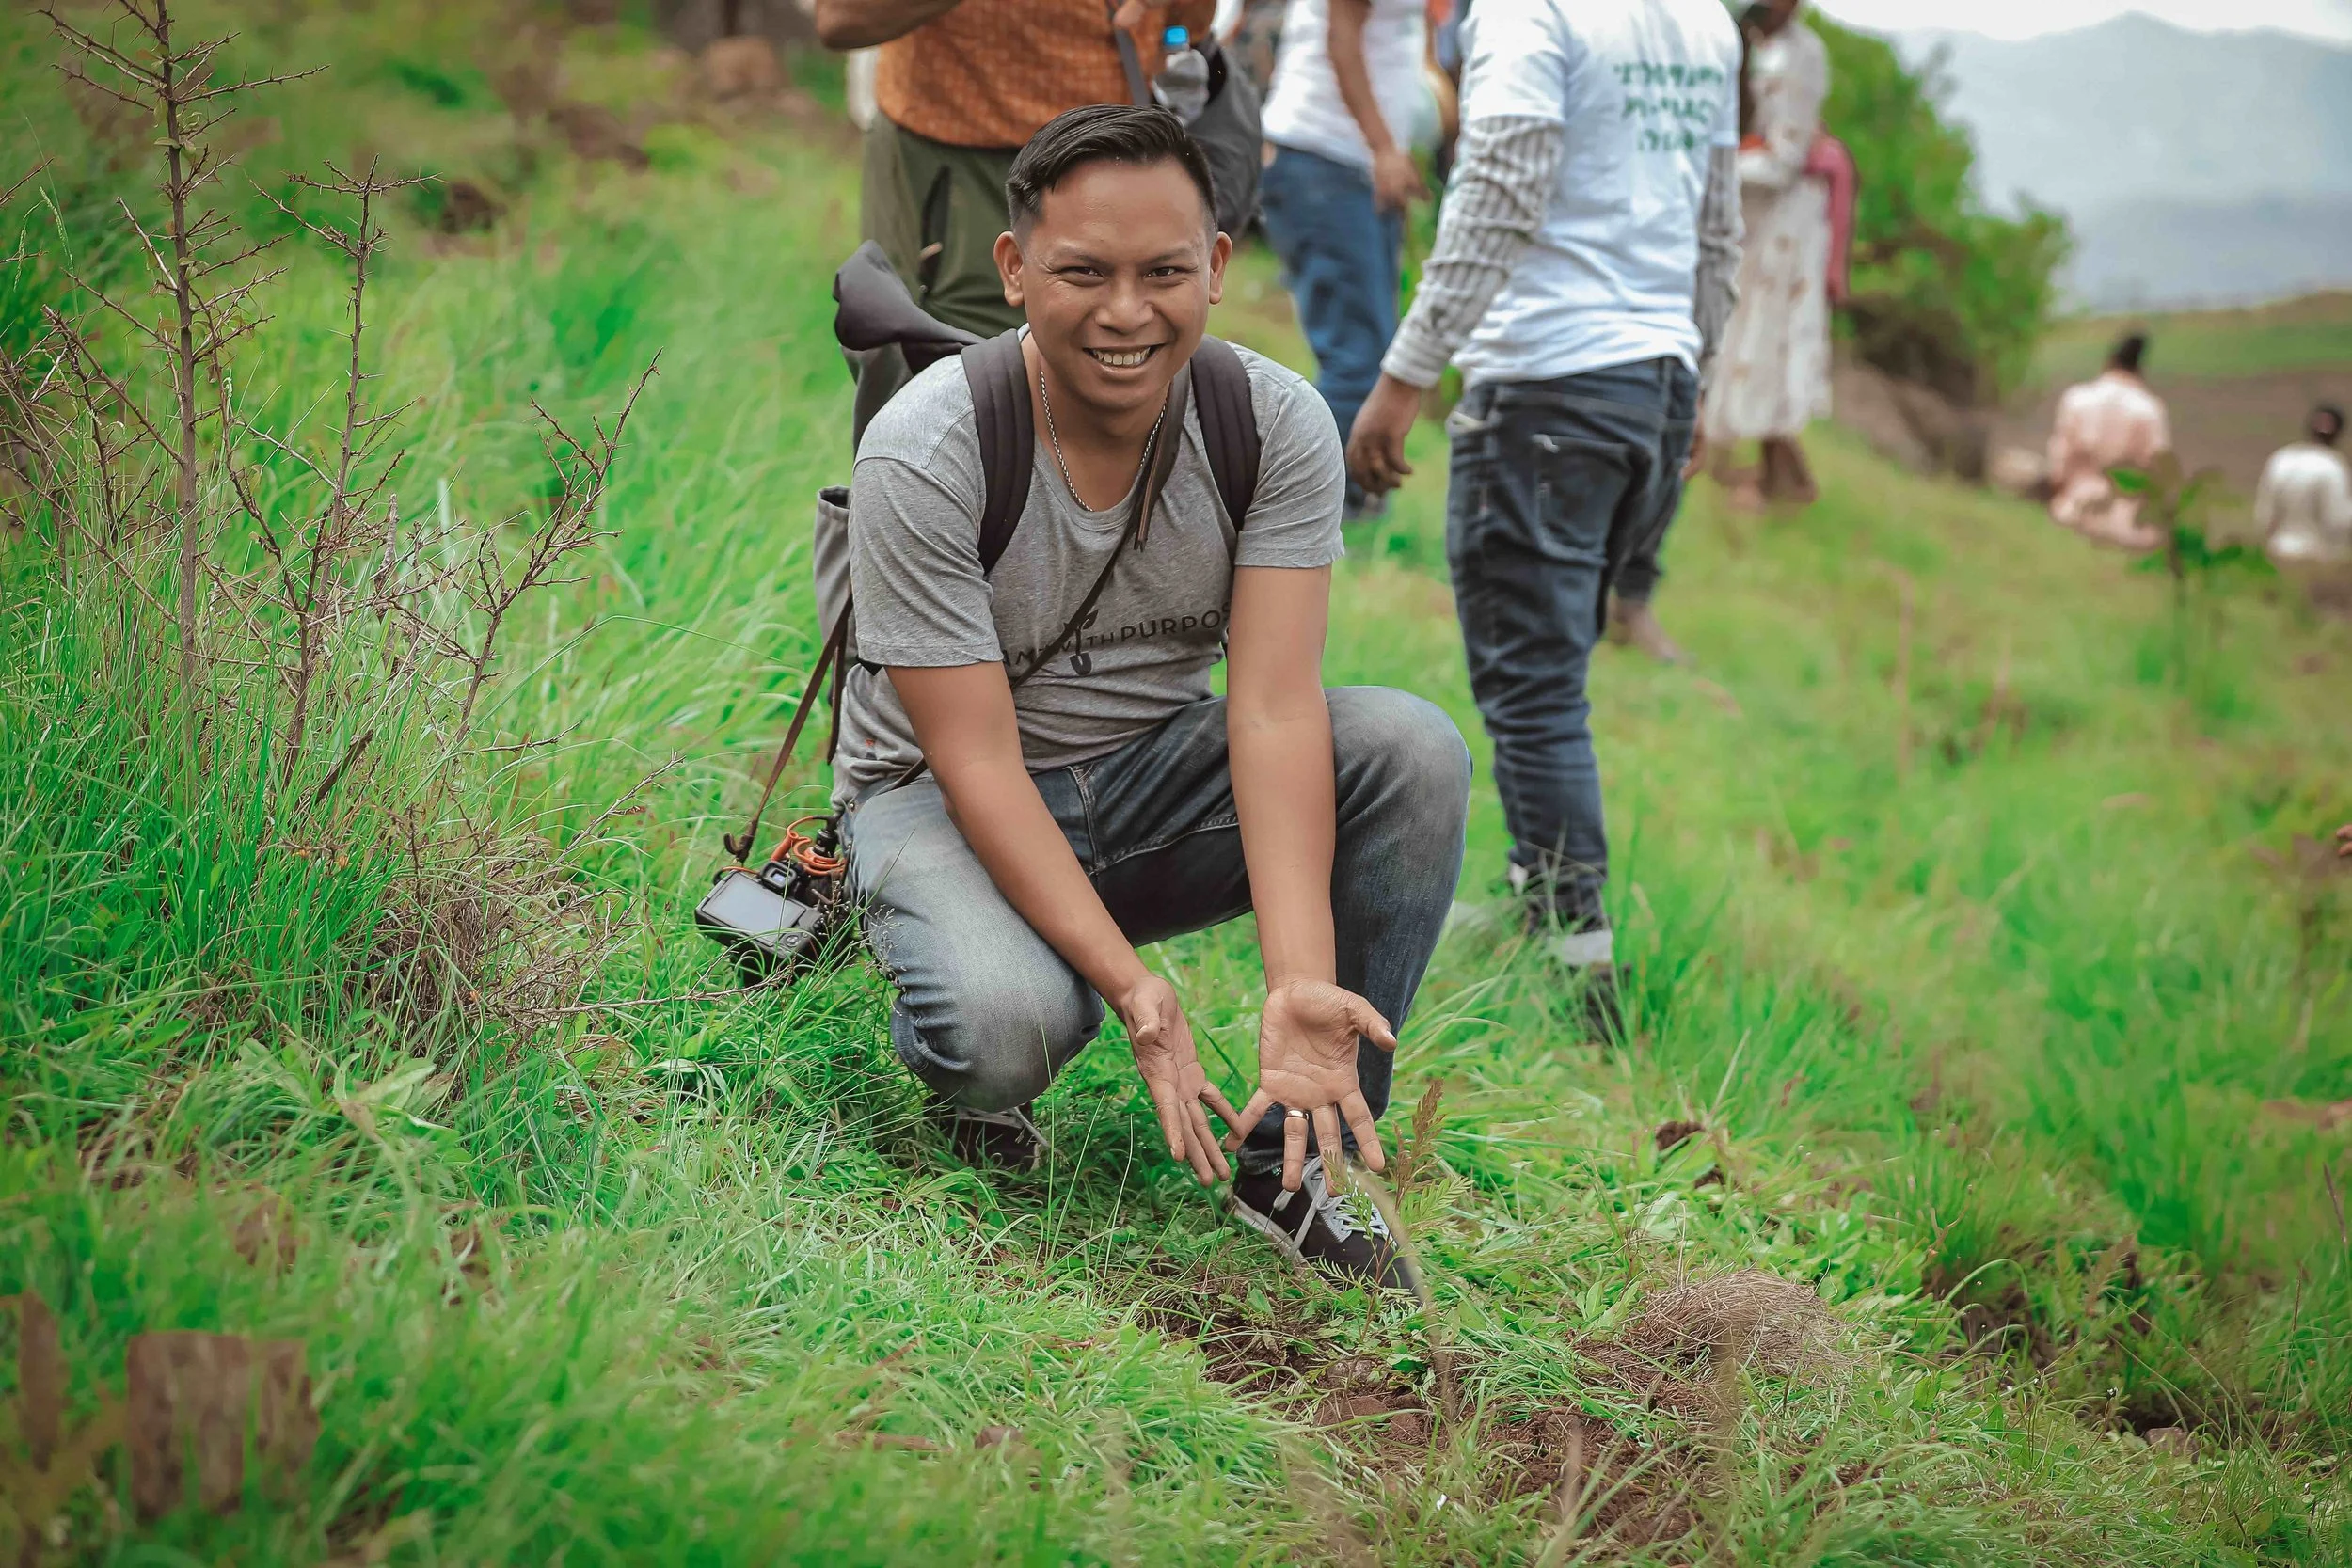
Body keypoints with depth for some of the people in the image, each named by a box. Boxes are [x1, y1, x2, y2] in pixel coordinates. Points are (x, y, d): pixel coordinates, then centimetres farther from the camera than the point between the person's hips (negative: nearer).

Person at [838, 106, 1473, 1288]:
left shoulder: (1278, 426, -14)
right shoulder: (922, 457, -23)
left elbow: (1273, 708, -23)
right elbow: (977, 761, -24)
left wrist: (1298, 980, -38)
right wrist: (1132, 989, -37)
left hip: (1157, 775, 4)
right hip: (943, 795, -4)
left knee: (1412, 749, -23)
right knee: (1005, 1025, -36)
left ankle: (1293, 1153, -11)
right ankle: (971, 1076, 5)